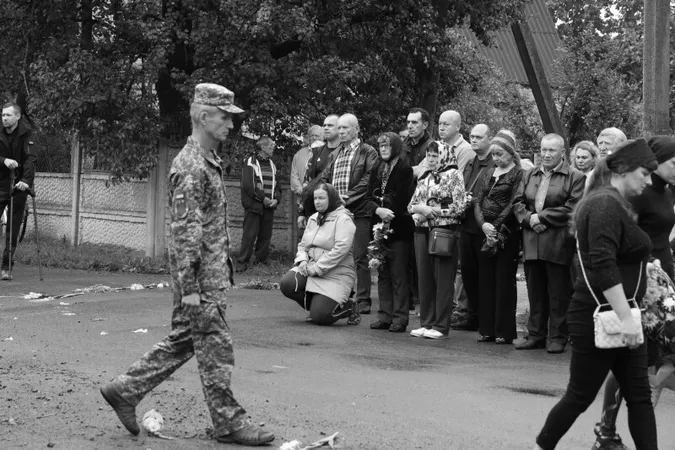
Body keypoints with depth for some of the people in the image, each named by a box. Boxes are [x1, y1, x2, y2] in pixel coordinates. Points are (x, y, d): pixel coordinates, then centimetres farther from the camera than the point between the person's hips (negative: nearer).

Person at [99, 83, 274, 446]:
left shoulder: (209, 162, 14)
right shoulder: (190, 168, -17)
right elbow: (184, 232, -21)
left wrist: (224, 270, 21)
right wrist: (189, 288, -22)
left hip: (212, 272, 10)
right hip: (201, 278, -10)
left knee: (182, 341, 15)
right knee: (215, 347, -2)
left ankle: (125, 390, 21)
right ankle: (228, 423, 6)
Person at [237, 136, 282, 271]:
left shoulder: (272, 165, 17)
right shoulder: (251, 163, -4)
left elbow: (276, 185, 18)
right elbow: (248, 185, -12)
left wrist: (276, 199, -1)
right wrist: (263, 198, -15)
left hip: (269, 206, 6)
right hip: (254, 205, -6)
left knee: (266, 235, 7)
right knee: (249, 234, -7)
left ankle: (262, 260, 16)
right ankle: (242, 262, -3)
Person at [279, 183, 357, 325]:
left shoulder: (343, 219, -9)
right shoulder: (313, 219, 16)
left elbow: (340, 249, -20)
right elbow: (303, 245, 20)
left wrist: (316, 268, -20)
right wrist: (303, 260, -4)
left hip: (336, 274, -7)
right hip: (310, 269, 7)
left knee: (319, 316, -20)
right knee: (287, 284, -19)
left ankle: (348, 307, 12)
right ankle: (315, 304, 7)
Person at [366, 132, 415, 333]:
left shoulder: (405, 171, -4)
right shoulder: (377, 171, 16)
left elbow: (402, 200, -11)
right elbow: (370, 198, 8)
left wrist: (385, 210, -12)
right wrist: (379, 210, -10)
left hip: (399, 228, -6)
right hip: (380, 227, 6)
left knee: (399, 275, -5)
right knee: (383, 274, 6)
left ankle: (400, 318, -3)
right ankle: (385, 316, 11)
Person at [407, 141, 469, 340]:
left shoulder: (454, 175, -3)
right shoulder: (424, 177, 16)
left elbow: (460, 206, -10)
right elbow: (411, 205, 17)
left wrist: (433, 210, -11)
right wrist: (419, 208, -6)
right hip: (422, 232, 6)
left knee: (443, 280, -3)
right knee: (424, 278, 7)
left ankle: (441, 326, 0)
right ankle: (426, 323, 14)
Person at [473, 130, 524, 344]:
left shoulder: (518, 174, -5)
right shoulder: (490, 173, 16)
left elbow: (513, 205, -12)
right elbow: (478, 201, 10)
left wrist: (497, 227, -15)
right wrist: (483, 224, -6)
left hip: (507, 235, -6)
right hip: (486, 233, 6)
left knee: (504, 281, -3)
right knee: (485, 280, 6)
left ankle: (504, 331, 3)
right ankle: (487, 329, 12)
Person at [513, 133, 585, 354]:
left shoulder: (575, 177, -1)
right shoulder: (529, 176, 17)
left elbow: (572, 208, -11)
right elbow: (518, 203, 12)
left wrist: (541, 216, -12)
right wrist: (529, 219, -8)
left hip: (558, 243, -5)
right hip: (532, 242, 5)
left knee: (558, 293, 0)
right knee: (535, 292, 10)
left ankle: (557, 338, 6)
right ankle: (536, 335, 17)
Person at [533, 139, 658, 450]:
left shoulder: (615, 204, 16)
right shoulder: (606, 205, -16)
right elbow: (603, 265, -26)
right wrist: (625, 318, -28)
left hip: (618, 318, 10)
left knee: (640, 395, 5)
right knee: (580, 396, 1)